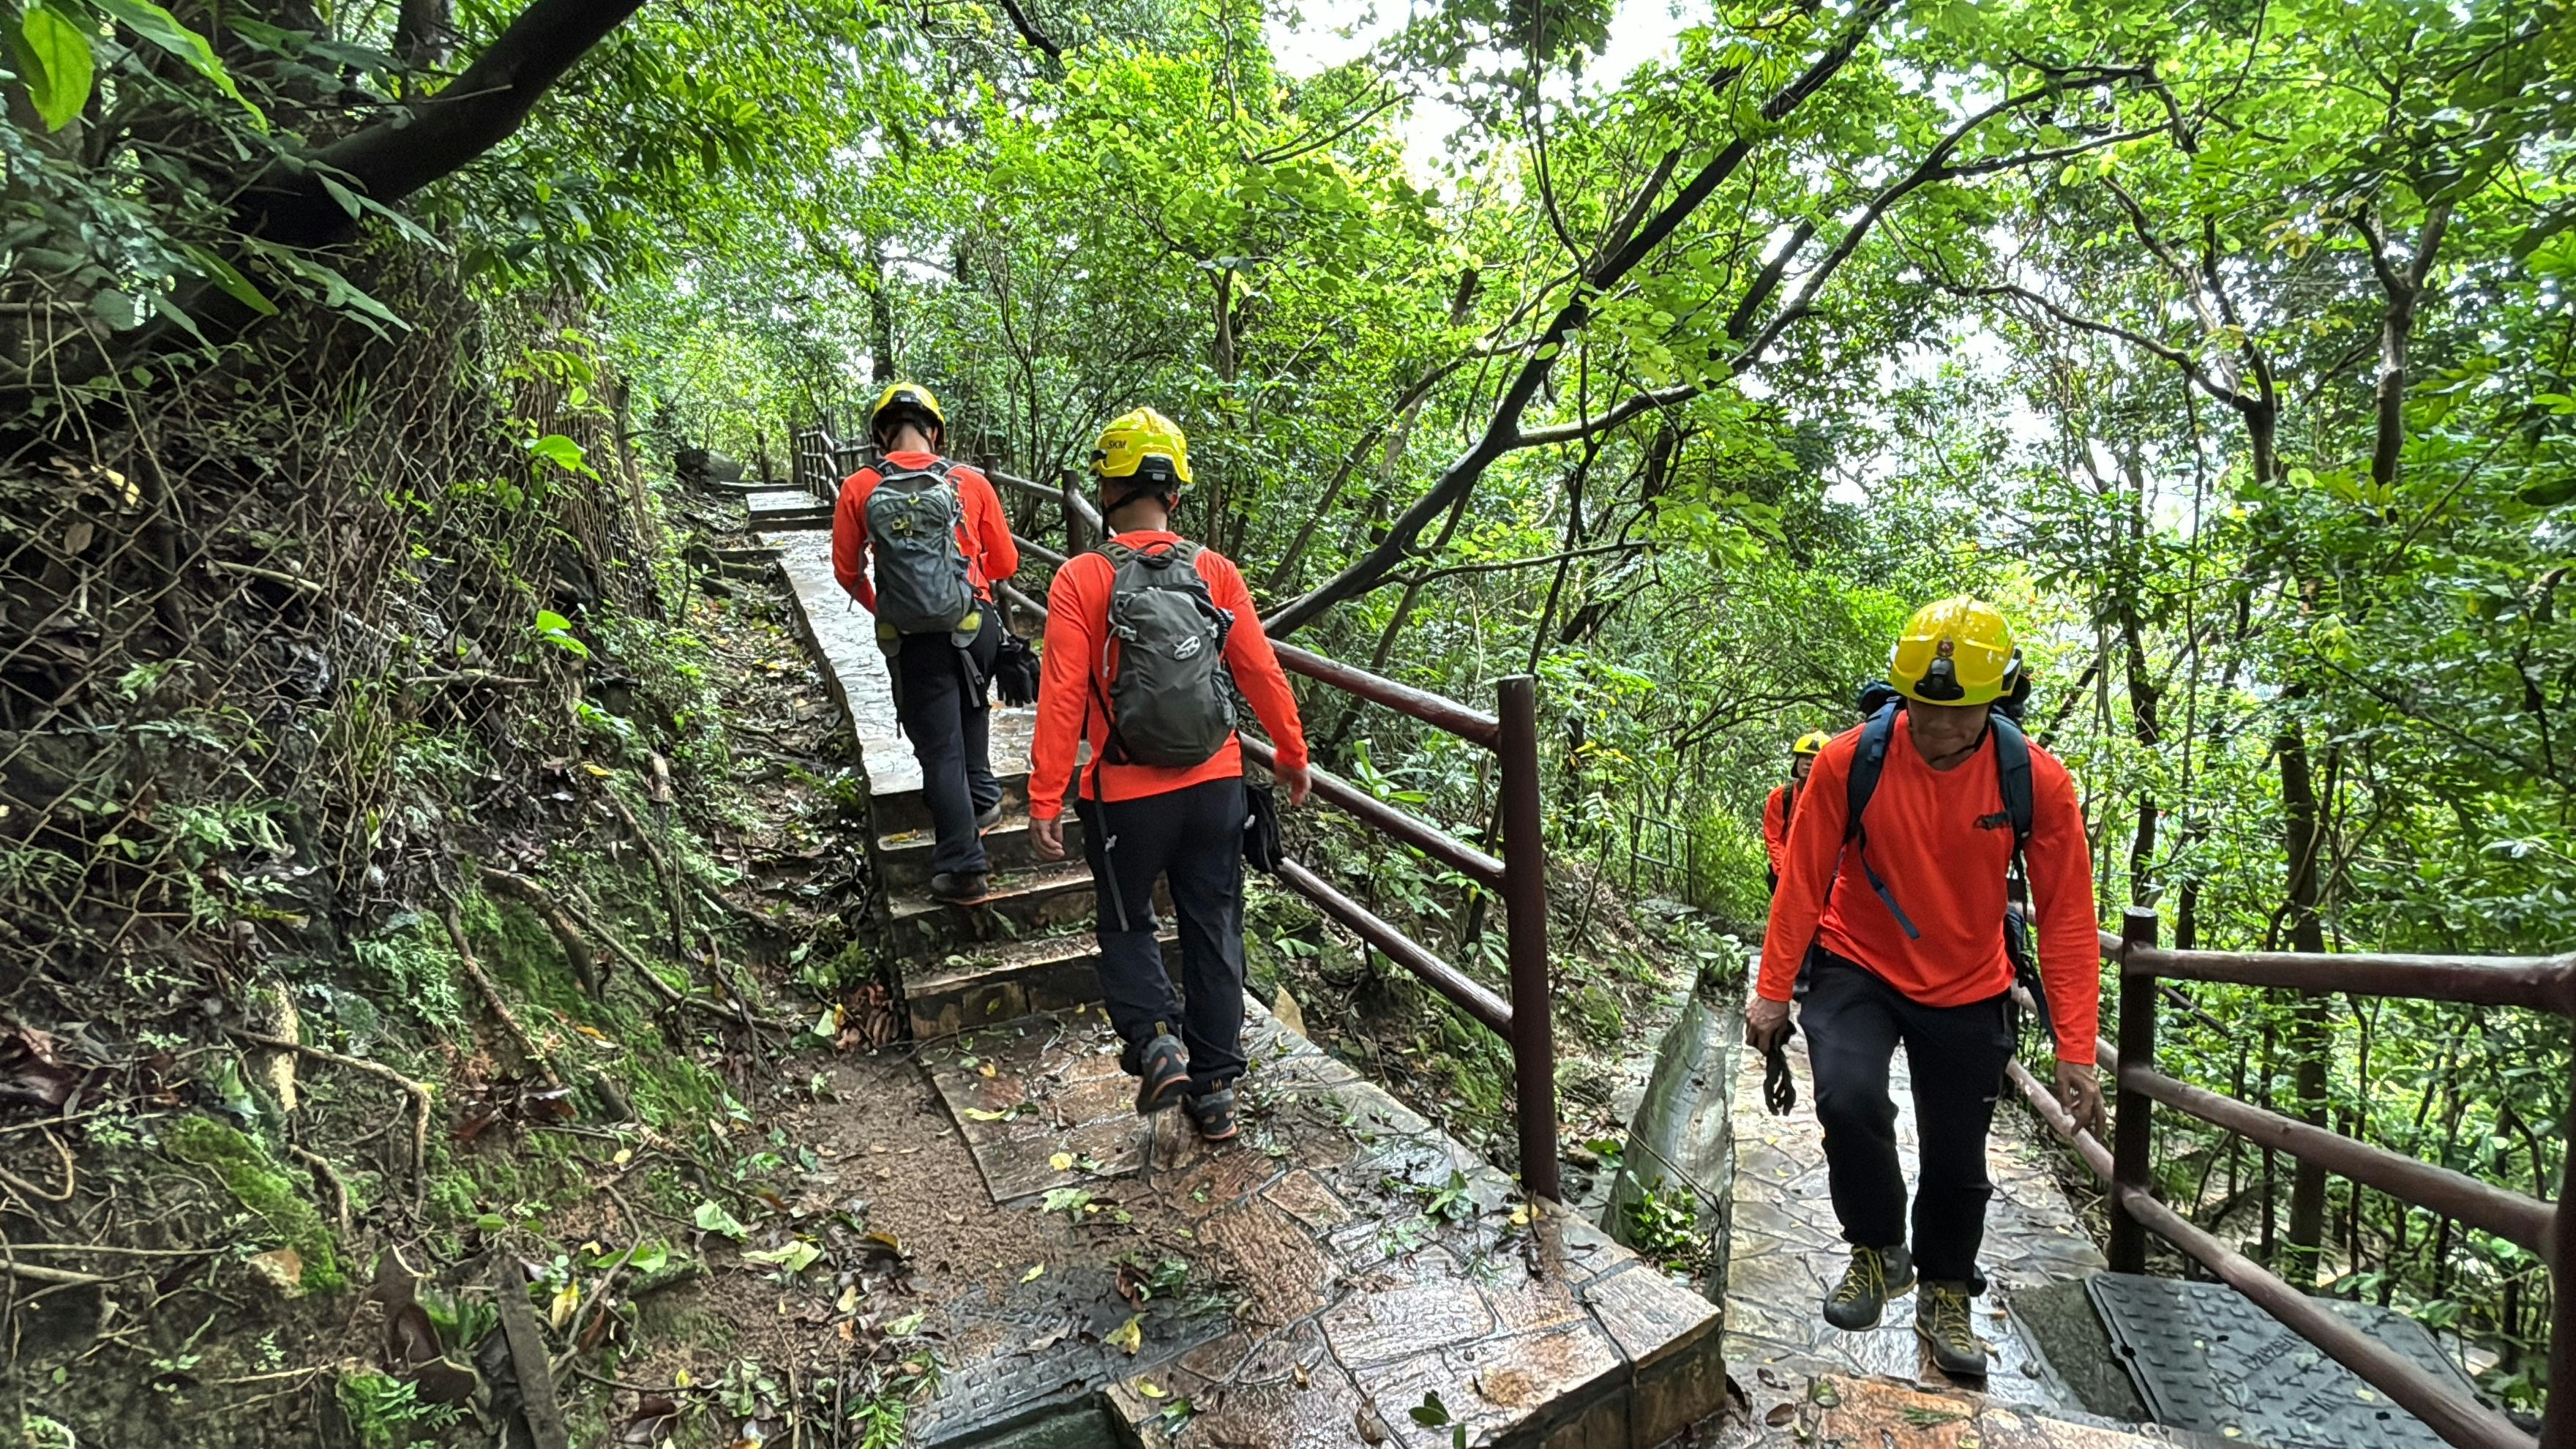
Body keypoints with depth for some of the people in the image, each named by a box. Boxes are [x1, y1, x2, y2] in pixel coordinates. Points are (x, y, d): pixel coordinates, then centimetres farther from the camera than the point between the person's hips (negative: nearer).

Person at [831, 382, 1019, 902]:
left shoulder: (859, 489, -3)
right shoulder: (971, 482, -3)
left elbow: (846, 571, 5)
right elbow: (1006, 562, 6)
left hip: (913, 642, -1)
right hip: (976, 629, 1)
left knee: (940, 750, 6)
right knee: (971, 708, 31)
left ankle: (962, 866, 8)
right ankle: (983, 798, 34)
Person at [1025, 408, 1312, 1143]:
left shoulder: (1082, 579, -11)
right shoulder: (1215, 572, -3)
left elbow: (1061, 697, -14)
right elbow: (1262, 674, 0)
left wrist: (1044, 800, -8)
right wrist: (1293, 756, 13)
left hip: (1128, 795, -2)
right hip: (1215, 786, 3)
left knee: (1127, 925, 21)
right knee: (1213, 932, 15)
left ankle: (1155, 1040, 0)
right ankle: (1214, 1089, 23)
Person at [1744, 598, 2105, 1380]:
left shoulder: (2037, 781, -15)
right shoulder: (1850, 760, -19)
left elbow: (2067, 918, -9)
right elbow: (1802, 881, -10)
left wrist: (2076, 1049, -10)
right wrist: (1772, 989, -8)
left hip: (1968, 993, 2)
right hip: (1858, 971, -1)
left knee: (1958, 1159, 9)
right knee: (1849, 1102, -24)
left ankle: (1945, 1295, 37)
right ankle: (1878, 1250, 5)